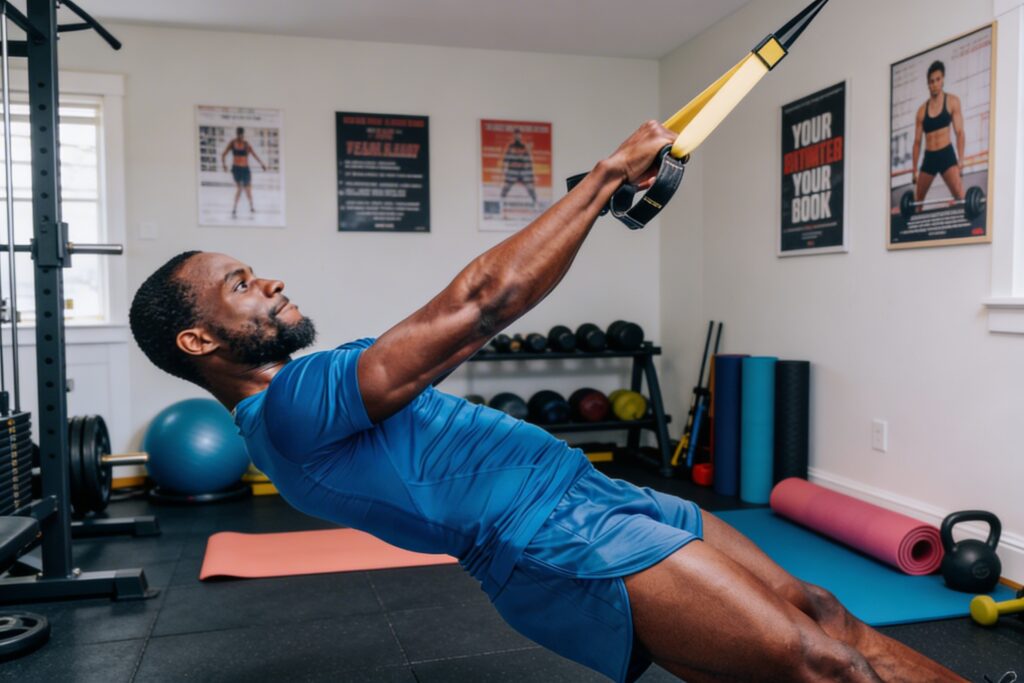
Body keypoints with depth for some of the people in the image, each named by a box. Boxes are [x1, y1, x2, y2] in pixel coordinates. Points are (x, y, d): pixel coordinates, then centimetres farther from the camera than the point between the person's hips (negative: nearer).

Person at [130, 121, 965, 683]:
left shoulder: (311, 396, 19)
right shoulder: (290, 408, -13)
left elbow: (472, 314, 18)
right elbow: (478, 305, -21)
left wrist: (606, 190, 15)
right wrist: (606, 175, -11)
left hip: (587, 495, 10)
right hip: (553, 539, -9)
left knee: (812, 609, 7)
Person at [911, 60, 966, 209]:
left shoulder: (952, 101, 1)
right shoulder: (922, 110, 7)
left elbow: (959, 132, -3)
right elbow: (917, 141, 10)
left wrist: (961, 161, -13)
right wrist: (915, 169, 6)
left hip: (947, 155, -3)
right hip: (929, 158, 4)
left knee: (960, 195, -17)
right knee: (917, 199, 12)